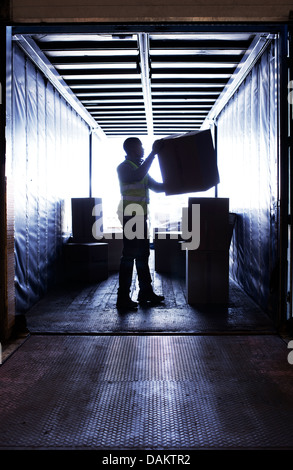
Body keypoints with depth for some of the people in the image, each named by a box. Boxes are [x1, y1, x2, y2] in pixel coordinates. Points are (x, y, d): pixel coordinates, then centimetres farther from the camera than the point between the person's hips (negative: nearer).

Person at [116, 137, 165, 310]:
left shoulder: (140, 167, 21)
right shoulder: (124, 167, -7)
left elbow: (157, 187, 23)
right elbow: (137, 176, -28)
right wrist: (154, 152, -25)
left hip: (141, 217, 9)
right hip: (130, 217, -9)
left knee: (143, 255, 13)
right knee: (129, 256, -9)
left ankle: (146, 292, 21)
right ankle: (123, 297, -6)